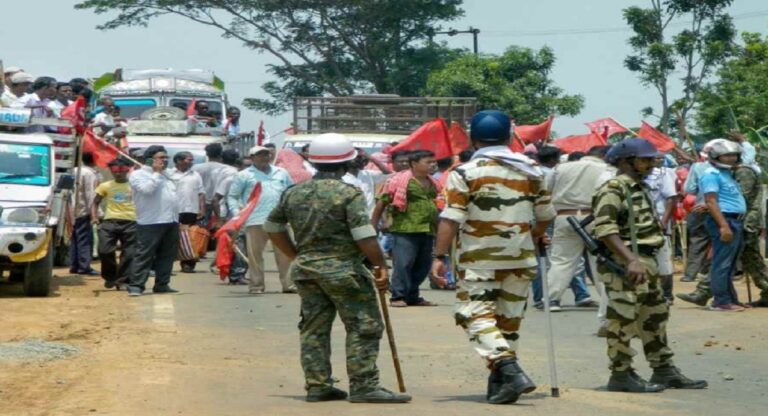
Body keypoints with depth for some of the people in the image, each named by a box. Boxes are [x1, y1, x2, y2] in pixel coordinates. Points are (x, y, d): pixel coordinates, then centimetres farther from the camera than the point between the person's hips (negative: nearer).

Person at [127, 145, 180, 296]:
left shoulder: (165, 176, 22)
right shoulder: (138, 175, -3)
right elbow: (147, 188, -21)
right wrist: (156, 172, -9)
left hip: (171, 222, 8)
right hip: (150, 223, -8)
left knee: (167, 255, 8)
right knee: (144, 255, -10)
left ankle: (162, 284, 15)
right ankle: (136, 285, -10)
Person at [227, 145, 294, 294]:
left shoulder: (281, 173, 17)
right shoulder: (244, 176, 7)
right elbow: (232, 196, 7)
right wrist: (236, 211, -8)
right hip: (255, 221, -2)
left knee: (285, 253, -2)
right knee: (255, 255, -2)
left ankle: (288, 284, 2)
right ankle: (256, 286, 5)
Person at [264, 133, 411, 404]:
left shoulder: (294, 193, 8)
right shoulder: (349, 194, -12)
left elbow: (273, 228, 17)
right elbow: (364, 236, -18)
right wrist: (381, 265, -9)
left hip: (305, 269, 6)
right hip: (343, 268, -6)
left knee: (314, 328, 12)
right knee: (363, 327, -1)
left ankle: (317, 386, 12)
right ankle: (364, 386, -5)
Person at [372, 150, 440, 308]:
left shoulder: (433, 184, 15)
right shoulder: (400, 181, -6)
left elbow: (437, 205, 28)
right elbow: (381, 203, -2)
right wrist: (373, 226, -2)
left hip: (427, 230, 7)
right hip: (405, 229, -7)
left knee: (423, 265, 8)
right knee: (403, 263, -11)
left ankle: (412, 297, 18)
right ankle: (398, 297, -6)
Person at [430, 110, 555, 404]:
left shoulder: (465, 173, -7)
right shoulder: (531, 171, 7)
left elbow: (450, 219, -14)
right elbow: (545, 215, 14)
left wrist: (439, 257, -12)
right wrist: (534, 239, 33)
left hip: (480, 259, -5)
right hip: (521, 259, 5)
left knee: (477, 315, -5)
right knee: (509, 320, 14)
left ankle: (509, 370, -24)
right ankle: (500, 382, 17)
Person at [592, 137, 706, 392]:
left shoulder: (640, 188, 19)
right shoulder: (613, 189, -13)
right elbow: (605, 229, -24)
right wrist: (631, 261, -30)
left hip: (646, 263, 10)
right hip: (624, 266, -10)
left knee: (655, 318, 15)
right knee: (624, 319, -5)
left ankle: (664, 370, 23)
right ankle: (621, 374, 1)